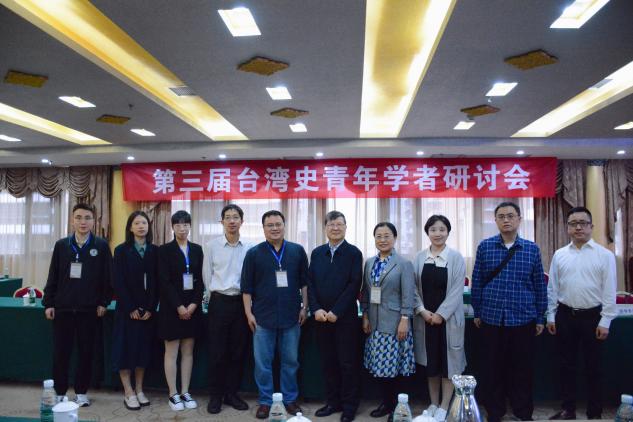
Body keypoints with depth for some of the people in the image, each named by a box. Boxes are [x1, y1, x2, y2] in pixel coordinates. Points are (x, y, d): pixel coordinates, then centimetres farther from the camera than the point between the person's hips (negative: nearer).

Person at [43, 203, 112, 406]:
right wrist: (48, 303, 2)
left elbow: (107, 276, -1)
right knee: (60, 351, 7)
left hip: (89, 308, -1)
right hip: (63, 307, 2)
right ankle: (59, 392, 21)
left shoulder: (101, 246, -1)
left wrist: (104, 302, -4)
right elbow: (53, 276, 6)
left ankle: (81, 392, 20)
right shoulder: (61, 245, 5)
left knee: (86, 351, 7)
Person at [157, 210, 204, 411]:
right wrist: (179, 306, -14)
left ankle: (185, 392, 18)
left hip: (192, 306, 4)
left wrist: (194, 304, -8)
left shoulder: (197, 249, 8)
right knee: (171, 352, 3)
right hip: (172, 306, -3)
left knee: (188, 351, 9)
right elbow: (164, 282, -9)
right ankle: (173, 394, 13)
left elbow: (200, 279, 4)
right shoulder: (164, 250, -3)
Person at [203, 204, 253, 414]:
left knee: (238, 351, 9)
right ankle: (215, 395, 17)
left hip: (241, 302, 2)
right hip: (219, 302, -1)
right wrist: (216, 297, 7)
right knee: (217, 351, 4)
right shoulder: (212, 245, -3)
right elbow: (207, 275, 5)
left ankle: (231, 393, 23)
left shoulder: (249, 247, -1)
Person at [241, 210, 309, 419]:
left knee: (290, 361, 11)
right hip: (263, 317, -1)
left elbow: (305, 282, 8)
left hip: (291, 316, 1)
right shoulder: (254, 253, -1)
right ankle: (265, 401, 22)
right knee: (263, 362, 6)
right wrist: (248, 313, -3)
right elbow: (247, 287, 1)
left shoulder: (297, 251, 3)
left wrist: (304, 307, 4)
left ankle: (290, 399, 26)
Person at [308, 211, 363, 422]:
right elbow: (310, 283, 7)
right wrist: (316, 309, -7)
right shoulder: (317, 253, 10)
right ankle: (333, 402, 24)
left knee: (348, 363, 5)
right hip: (322, 317, 4)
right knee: (328, 362, 11)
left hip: (345, 318, -3)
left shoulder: (354, 252, -3)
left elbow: (354, 285, -9)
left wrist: (336, 312, -14)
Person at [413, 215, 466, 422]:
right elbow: (414, 287, 3)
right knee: (430, 362, 12)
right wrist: (422, 310, -10)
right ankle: (433, 404, 26)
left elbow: (457, 290, -9)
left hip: (448, 317, -3)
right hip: (425, 317, 3)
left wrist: (440, 314, -13)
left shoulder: (456, 257, -5)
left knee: (448, 361, 5)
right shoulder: (419, 257, 3)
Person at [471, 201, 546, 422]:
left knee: (522, 369, 10)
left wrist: (540, 318, 5)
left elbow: (540, 285, 5)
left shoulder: (532, 249, 2)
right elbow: (477, 282, 3)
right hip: (491, 318, 0)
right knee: (492, 368, 9)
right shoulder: (484, 246, 0)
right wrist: (477, 312, 3)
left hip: (523, 319, 0)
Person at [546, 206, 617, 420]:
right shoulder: (559, 255, 4)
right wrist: (550, 316, 5)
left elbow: (609, 291, -5)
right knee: (567, 365, 12)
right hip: (565, 315, 3)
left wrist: (605, 321, -8)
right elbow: (552, 288, 7)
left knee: (592, 367, 9)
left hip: (592, 316, -2)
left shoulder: (605, 255, -4)